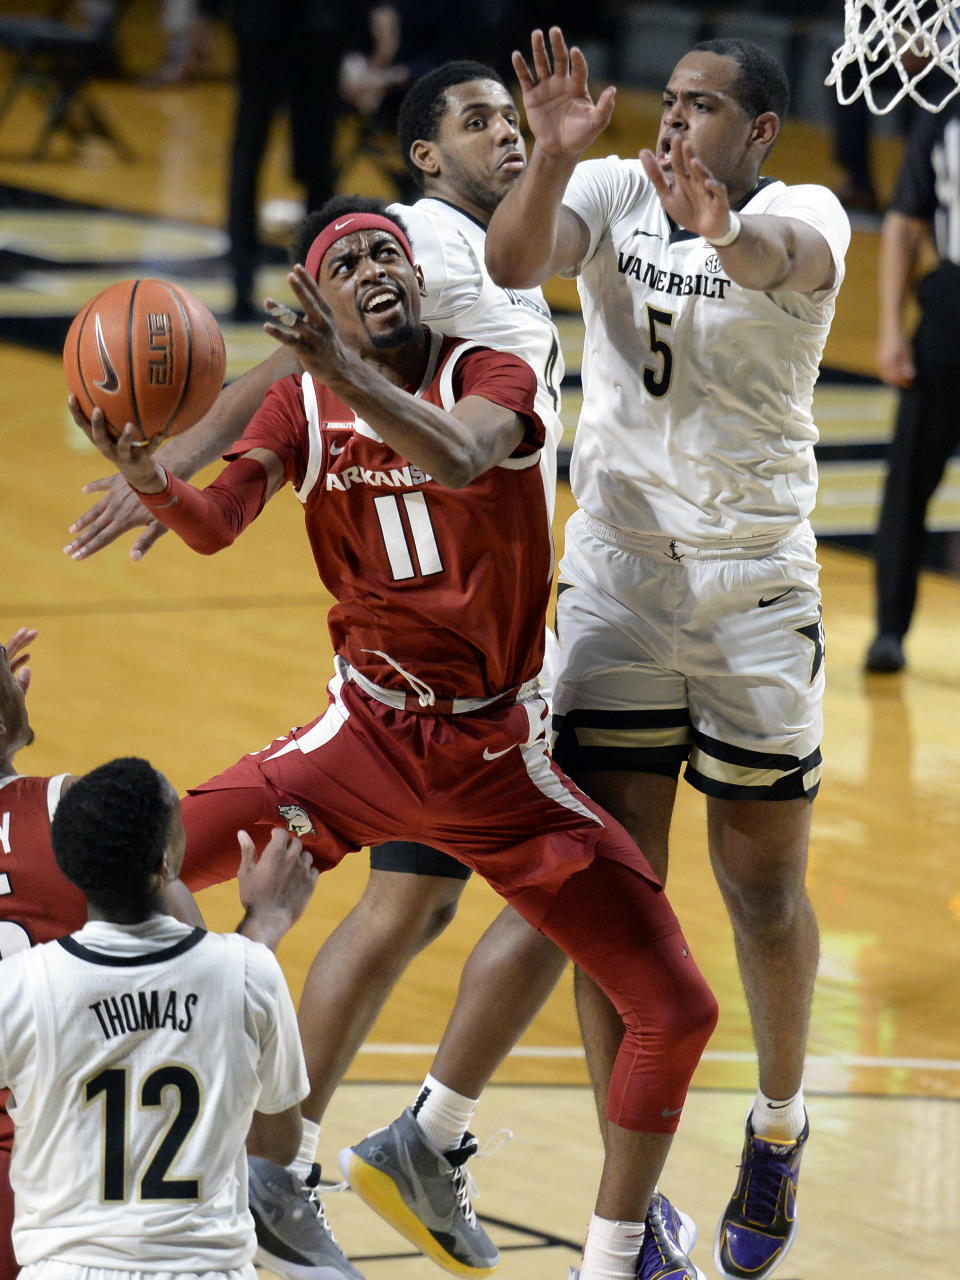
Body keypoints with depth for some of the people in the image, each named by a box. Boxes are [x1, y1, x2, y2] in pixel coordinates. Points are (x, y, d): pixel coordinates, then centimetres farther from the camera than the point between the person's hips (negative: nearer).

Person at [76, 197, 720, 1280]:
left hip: (499, 758, -1)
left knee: (676, 1008, -5)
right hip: (366, 734, 2)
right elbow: (215, 524, -17)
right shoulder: (304, 407, -1)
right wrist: (151, 481, -40)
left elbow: (458, 460, -35)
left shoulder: (491, 376, -11)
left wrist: (350, 374, -52)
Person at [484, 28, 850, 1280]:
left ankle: (779, 1128, 34)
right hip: (617, 579, 2)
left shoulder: (802, 213, -10)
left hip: (757, 589, -2)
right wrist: (552, 151, -39)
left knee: (765, 887, 8)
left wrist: (729, 234, -59)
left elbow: (791, 256, -35)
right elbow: (510, 263, -20)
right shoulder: (612, 192, -1)